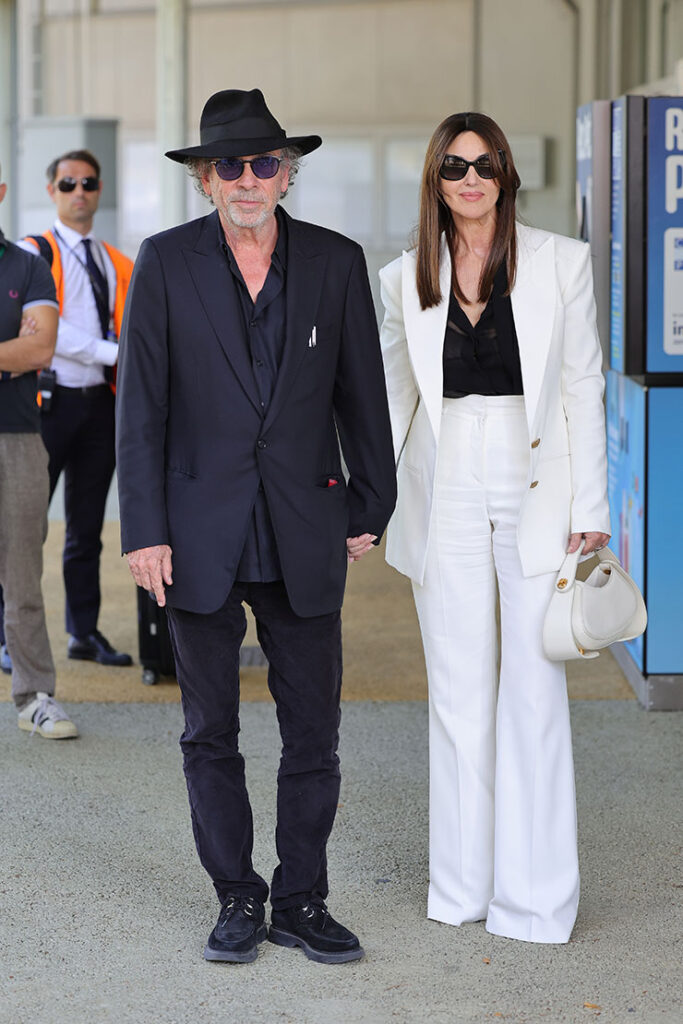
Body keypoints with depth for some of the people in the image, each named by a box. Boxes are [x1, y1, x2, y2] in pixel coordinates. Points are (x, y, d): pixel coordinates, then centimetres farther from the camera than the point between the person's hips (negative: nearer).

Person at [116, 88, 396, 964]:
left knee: (313, 733, 5)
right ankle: (236, 898, 22)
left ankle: (300, 901, 19)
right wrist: (144, 529, -7)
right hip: (201, 537, -1)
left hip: (304, 538, 1)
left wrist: (371, 510, 6)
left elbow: (363, 394, 7)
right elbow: (140, 405, -2)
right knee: (210, 733, 8)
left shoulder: (336, 262, 2)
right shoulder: (164, 263, -1)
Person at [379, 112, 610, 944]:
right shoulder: (406, 278, 6)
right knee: (457, 691, 7)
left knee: (534, 689, -1)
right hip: (446, 494, 2)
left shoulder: (560, 262, -1)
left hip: (537, 489, -2)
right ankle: (462, 885, 18)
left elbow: (583, 386, 0)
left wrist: (590, 508, -4)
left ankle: (534, 893, 8)